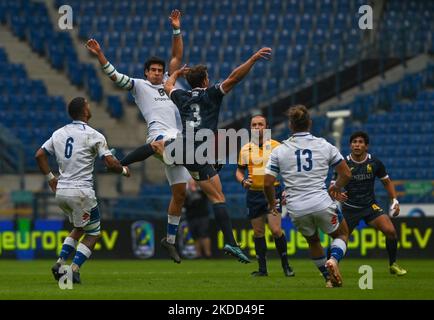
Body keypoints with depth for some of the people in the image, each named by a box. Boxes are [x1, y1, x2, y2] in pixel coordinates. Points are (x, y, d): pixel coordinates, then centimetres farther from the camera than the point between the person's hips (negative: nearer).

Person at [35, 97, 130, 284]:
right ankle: (74, 269, -5)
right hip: (81, 192, -6)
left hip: (61, 191, 6)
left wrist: (50, 177, 22)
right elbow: (110, 163, -11)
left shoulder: (59, 134, 10)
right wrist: (124, 170, 9)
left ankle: (60, 262, 10)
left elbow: (39, 155, 12)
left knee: (78, 228, 26)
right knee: (93, 233, 9)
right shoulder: (93, 136, -8)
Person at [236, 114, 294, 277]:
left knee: (276, 230, -12)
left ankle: (286, 265, 2)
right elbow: (239, 171, 17)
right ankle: (262, 268, 12)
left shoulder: (275, 146, -1)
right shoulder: (245, 149, 7)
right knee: (258, 233, 5)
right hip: (253, 194, 3)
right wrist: (243, 181, -5)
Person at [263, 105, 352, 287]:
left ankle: (329, 278, 27)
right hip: (321, 203, -2)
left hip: (296, 210, 2)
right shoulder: (324, 146, 2)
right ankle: (333, 260, -9)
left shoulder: (279, 151, 2)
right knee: (342, 234, 21)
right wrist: (336, 187, 30)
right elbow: (346, 174, 8)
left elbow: (267, 183, 0)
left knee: (313, 241, 29)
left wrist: (272, 203, 20)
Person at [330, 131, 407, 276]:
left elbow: (387, 181, 10)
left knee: (390, 230, -18)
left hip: (370, 205, 1)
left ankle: (393, 265, 2)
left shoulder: (375, 163, -4)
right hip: (349, 208, -1)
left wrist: (394, 201, -1)